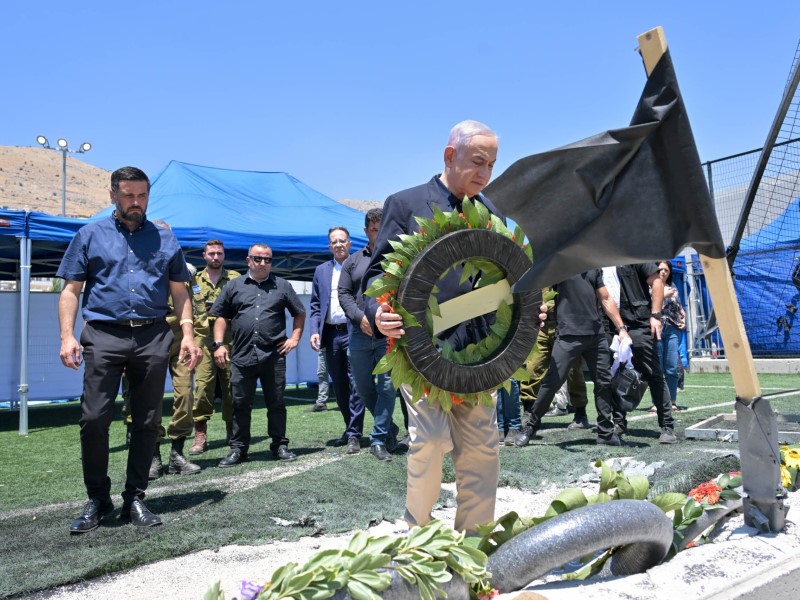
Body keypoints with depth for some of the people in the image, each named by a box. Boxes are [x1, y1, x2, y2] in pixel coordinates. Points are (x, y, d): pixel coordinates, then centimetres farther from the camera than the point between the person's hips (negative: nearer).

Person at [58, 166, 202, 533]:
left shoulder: (165, 239, 14)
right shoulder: (90, 235, 10)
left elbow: (179, 292, 13)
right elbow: (71, 290, 6)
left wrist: (188, 334, 1)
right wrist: (67, 336, -6)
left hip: (153, 338, 2)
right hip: (104, 336, -1)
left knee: (147, 423, 5)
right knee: (94, 419, -6)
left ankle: (134, 499, 17)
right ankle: (97, 499, 12)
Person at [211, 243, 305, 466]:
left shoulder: (282, 286, 10)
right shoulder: (234, 286, 11)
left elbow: (300, 313, 16)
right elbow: (221, 316, 11)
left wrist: (295, 338, 5)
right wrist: (219, 344, 1)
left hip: (274, 356, 0)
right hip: (241, 356, 1)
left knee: (276, 403, 7)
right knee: (241, 404, 6)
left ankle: (280, 445, 17)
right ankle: (238, 448, 15)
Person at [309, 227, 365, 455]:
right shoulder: (321, 271, 15)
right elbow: (315, 305, 13)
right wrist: (314, 331, 0)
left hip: (353, 332, -5)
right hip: (331, 334, 5)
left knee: (355, 384, -6)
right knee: (339, 386, 11)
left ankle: (354, 435, -1)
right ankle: (350, 429, 24)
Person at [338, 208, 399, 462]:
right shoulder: (353, 261, 11)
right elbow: (343, 294, 7)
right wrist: (360, 317, -9)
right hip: (360, 333, 4)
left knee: (387, 387, -3)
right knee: (363, 388, 10)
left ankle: (379, 440, 7)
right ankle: (389, 428, 30)